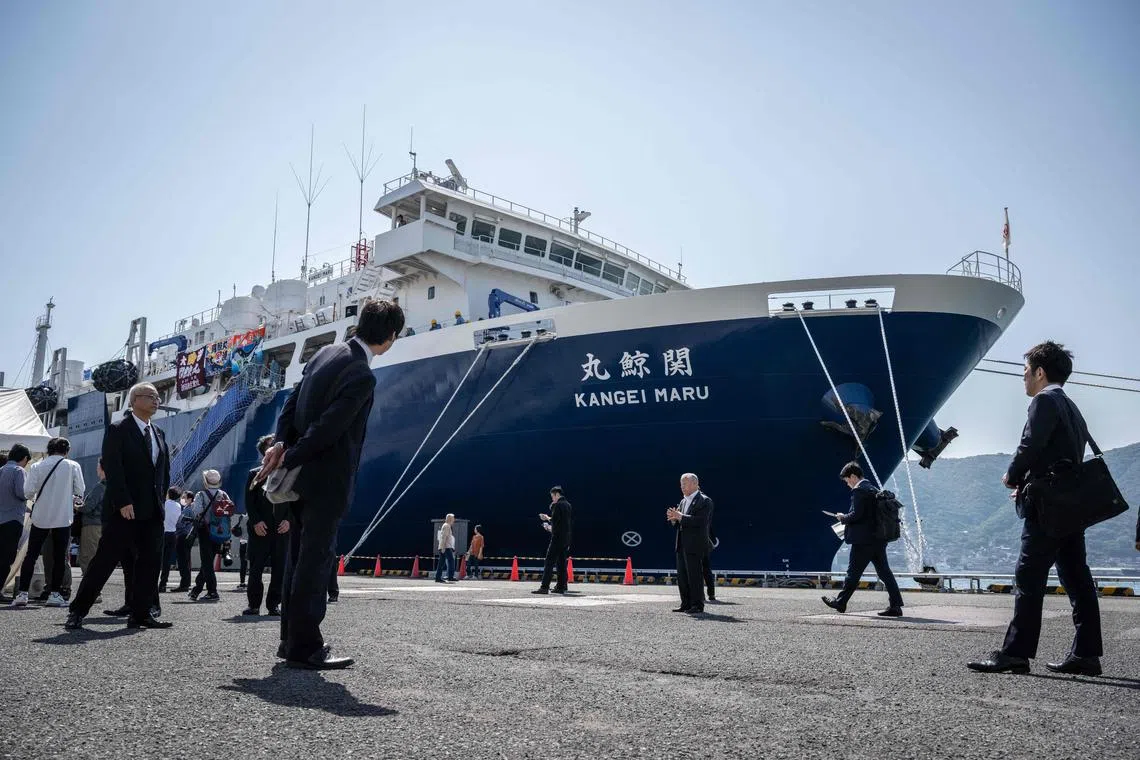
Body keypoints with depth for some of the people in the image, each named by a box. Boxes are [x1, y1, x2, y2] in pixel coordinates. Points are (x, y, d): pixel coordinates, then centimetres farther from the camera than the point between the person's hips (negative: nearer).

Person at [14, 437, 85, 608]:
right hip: (63, 517, -1)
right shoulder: (73, 466, -2)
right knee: (60, 557, 6)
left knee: (31, 555, 10)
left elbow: (28, 492, -4)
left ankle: (22, 593, 8)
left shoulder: (37, 466, 1)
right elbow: (80, 491, -1)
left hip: (40, 517, 1)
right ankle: (54, 594, 5)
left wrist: (40, 494, 17)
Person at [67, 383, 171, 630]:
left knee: (150, 562, 4)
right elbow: (112, 468, -12)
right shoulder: (118, 430, -4)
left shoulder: (159, 433, 16)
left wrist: (161, 497, 9)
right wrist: (123, 502, -19)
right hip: (124, 509, -6)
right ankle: (77, 611, 10)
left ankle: (141, 613, 10)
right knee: (106, 559, -2)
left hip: (153, 510, 6)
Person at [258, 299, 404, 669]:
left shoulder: (327, 352, 9)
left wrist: (280, 442, -1)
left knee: (299, 558, 15)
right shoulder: (362, 376, -20)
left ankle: (291, 638, 25)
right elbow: (327, 429, -22)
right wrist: (288, 460, -12)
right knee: (315, 560, -2)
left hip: (302, 475, 9)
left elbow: (292, 400, 8)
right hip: (327, 480, -9)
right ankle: (305, 647, 5)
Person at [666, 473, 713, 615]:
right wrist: (673, 518, -2)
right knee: (682, 576, 9)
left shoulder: (704, 501, -7)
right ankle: (686, 604, 16)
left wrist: (681, 517, -21)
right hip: (681, 545, 8)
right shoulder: (683, 501, 18)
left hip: (694, 545, -8)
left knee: (694, 575, -6)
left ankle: (698, 605, 2)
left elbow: (700, 521, -21)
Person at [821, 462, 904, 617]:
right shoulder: (874, 489, 16)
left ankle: (840, 602, 13)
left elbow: (856, 514, -20)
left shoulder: (859, 490, -12)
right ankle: (895, 606, 4)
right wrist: (846, 518, 18)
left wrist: (843, 518, -2)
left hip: (863, 540, -9)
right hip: (878, 539, 9)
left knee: (853, 572, 2)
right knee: (885, 572, 7)